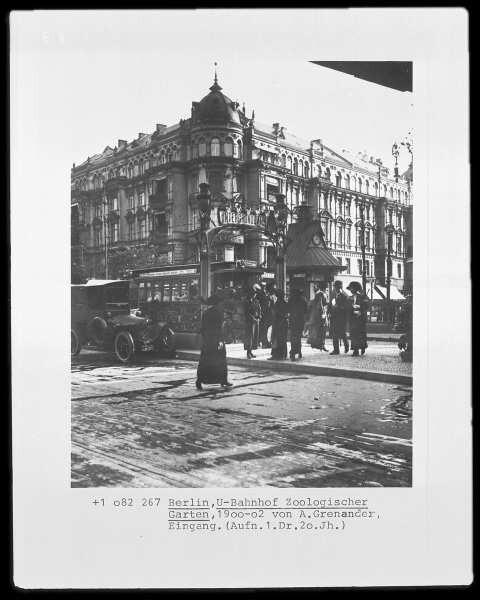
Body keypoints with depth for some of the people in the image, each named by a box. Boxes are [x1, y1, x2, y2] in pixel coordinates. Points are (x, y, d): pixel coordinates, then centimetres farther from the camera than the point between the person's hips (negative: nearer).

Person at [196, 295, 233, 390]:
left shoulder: (205, 313, 10)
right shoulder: (219, 311, -6)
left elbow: (202, 328, 11)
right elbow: (220, 326, -14)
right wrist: (220, 340, -16)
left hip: (206, 340, 5)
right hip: (216, 338, -5)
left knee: (204, 361, 4)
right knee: (221, 359, 6)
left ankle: (199, 380, -8)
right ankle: (223, 381, 11)